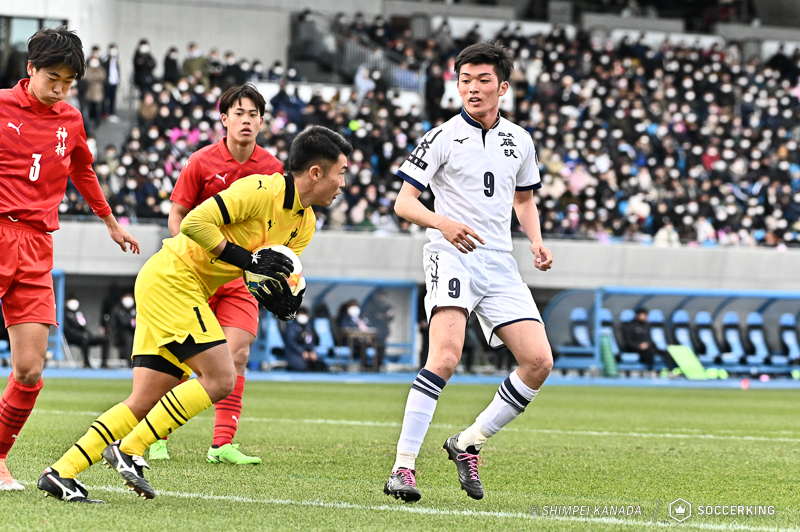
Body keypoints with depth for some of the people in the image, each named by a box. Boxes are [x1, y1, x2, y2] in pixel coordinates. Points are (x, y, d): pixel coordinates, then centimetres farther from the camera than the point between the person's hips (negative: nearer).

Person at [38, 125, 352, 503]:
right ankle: (128, 450, -10)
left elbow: (280, 272, 17)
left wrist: (282, 300, -6)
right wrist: (247, 259, -21)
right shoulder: (261, 190, -18)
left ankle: (61, 472, 1)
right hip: (174, 277, -9)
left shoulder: (304, 225, 11)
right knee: (221, 379, -14)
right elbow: (194, 222, -23)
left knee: (144, 403, 3)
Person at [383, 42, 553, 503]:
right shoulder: (444, 137, -2)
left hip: (501, 264, 6)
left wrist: (536, 241, 9)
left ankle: (469, 443, 12)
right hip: (453, 257, -5)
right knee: (446, 356, -26)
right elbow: (404, 202, -4)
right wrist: (442, 223, -24)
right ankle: (403, 465, -25)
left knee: (539, 362, -5)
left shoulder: (519, 141, 12)